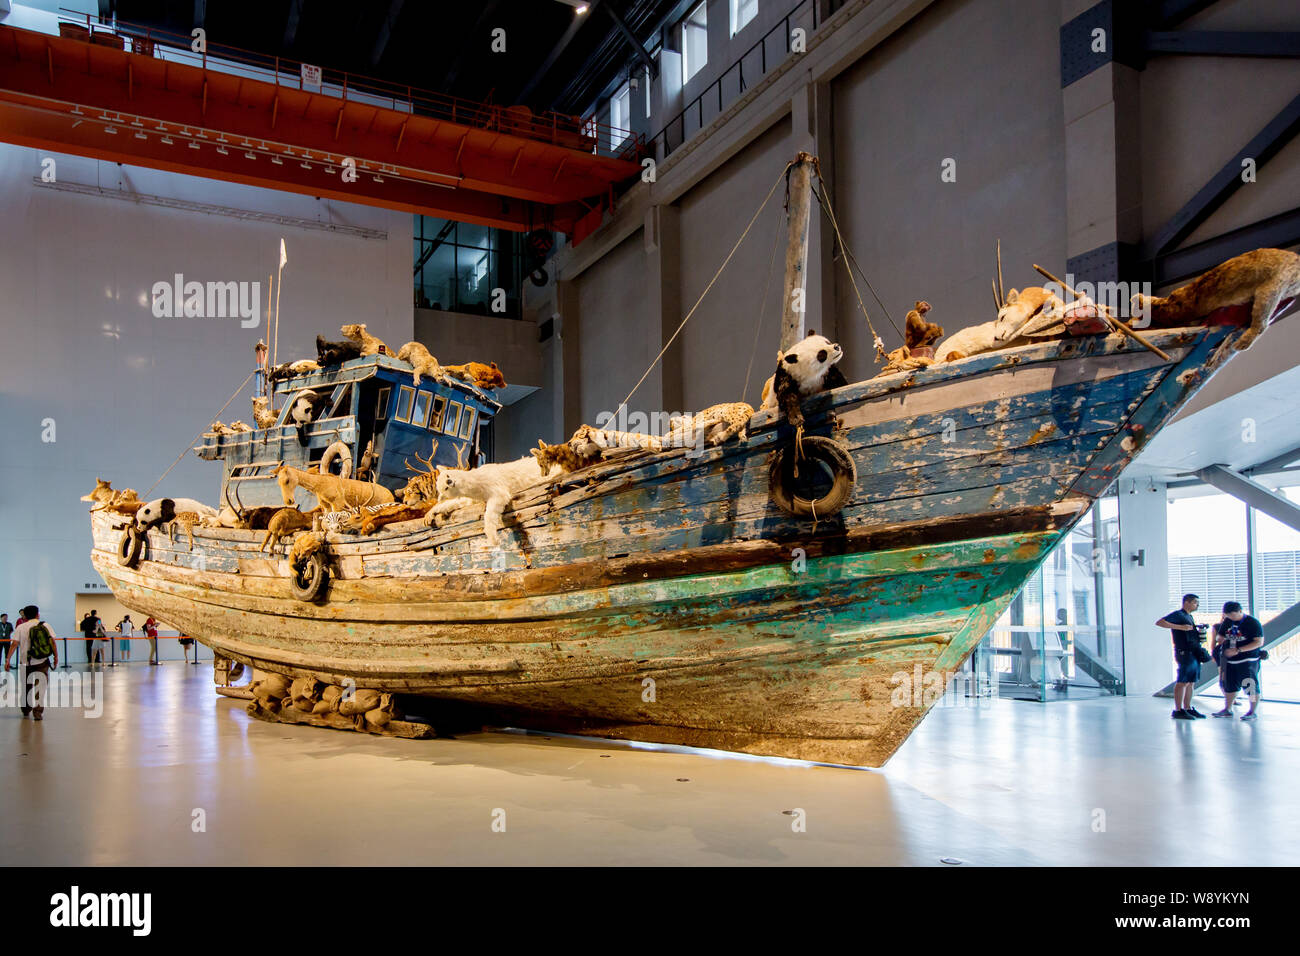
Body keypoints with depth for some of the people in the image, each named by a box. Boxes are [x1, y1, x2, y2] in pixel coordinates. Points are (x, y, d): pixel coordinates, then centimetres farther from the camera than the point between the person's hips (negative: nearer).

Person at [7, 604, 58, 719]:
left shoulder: (20, 628, 1)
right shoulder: (46, 626, 1)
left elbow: (15, 644, -6)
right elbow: (53, 642, -4)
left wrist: (7, 659, -5)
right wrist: (56, 657, 1)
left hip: (25, 662, 1)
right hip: (42, 662, -1)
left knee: (26, 686, 18)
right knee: (40, 686, 1)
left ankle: (26, 709, 33)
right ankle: (38, 712, -6)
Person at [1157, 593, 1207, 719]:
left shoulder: (1189, 616, 21)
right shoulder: (1178, 614, -7)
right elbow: (1159, 622, -20)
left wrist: (1199, 632, 13)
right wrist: (1180, 627, -24)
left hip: (1194, 653, 9)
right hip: (1184, 652, -9)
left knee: (1191, 682, 11)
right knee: (1182, 682, -9)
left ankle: (1187, 709, 17)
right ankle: (1178, 710, -7)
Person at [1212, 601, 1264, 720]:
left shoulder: (1253, 623, -11)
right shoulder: (1227, 622, 8)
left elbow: (1259, 642, -15)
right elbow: (1219, 637, 18)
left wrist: (1238, 650, -21)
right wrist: (1219, 639, -8)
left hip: (1248, 660, -6)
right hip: (1230, 660, 6)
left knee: (1251, 685, -4)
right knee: (1229, 685, 11)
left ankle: (1253, 712, 7)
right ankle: (1227, 709, 23)